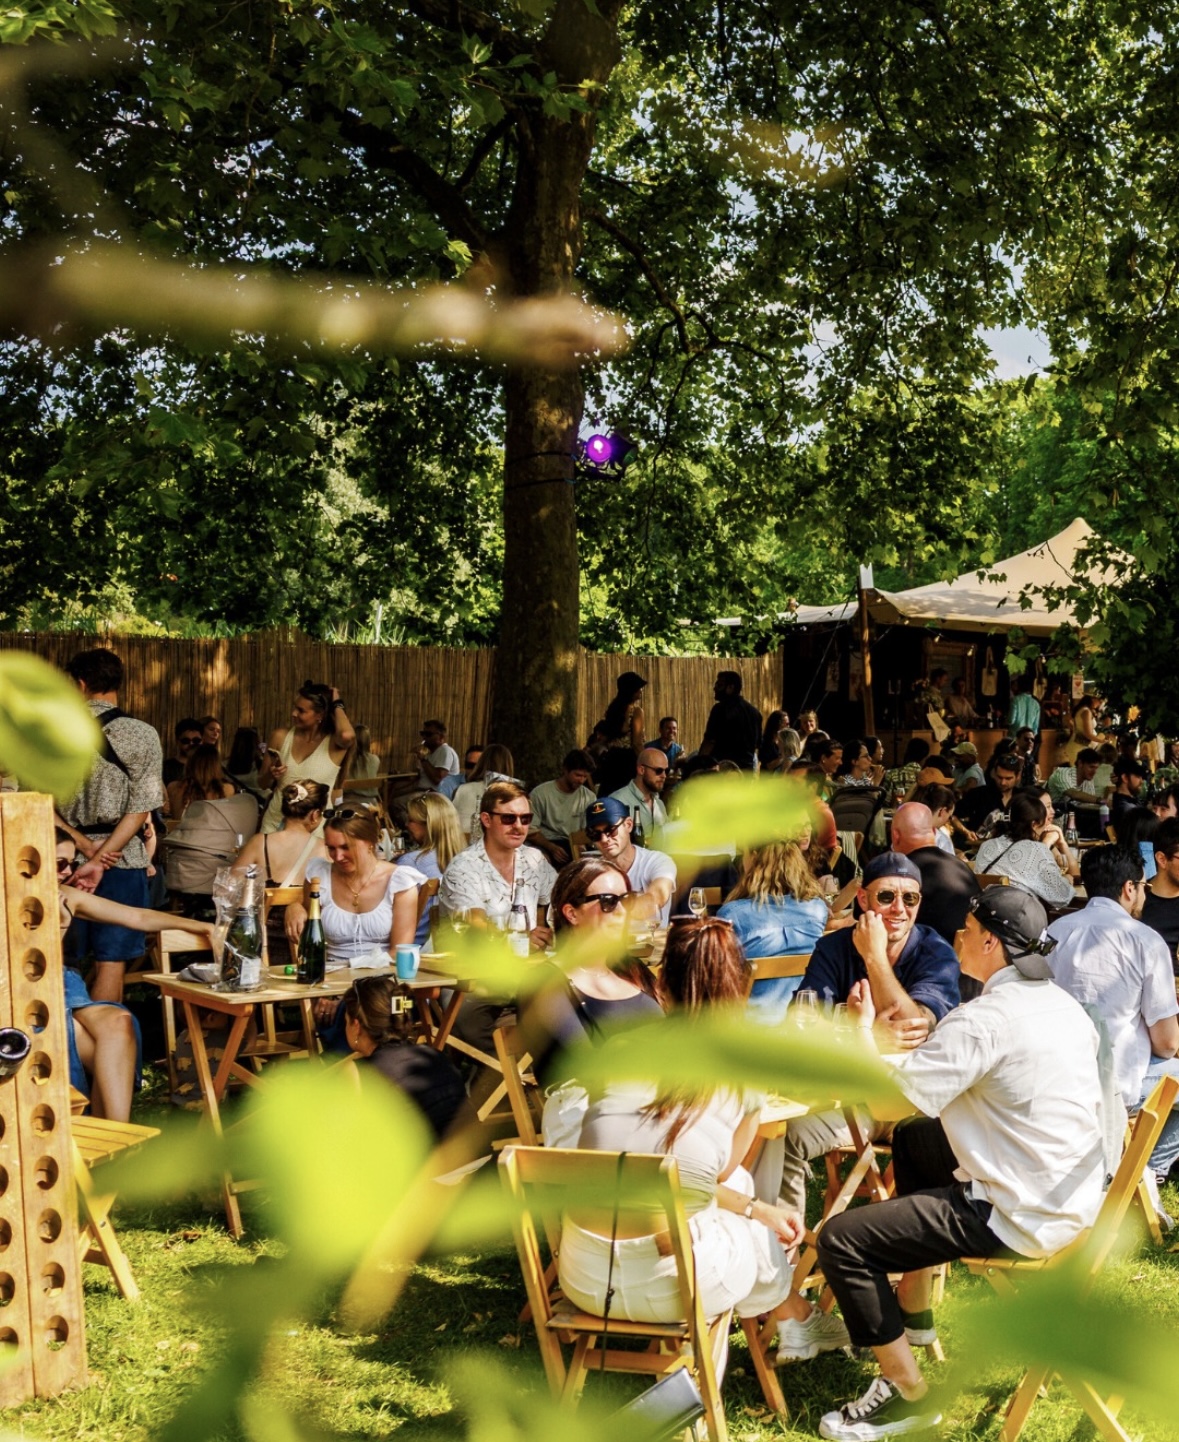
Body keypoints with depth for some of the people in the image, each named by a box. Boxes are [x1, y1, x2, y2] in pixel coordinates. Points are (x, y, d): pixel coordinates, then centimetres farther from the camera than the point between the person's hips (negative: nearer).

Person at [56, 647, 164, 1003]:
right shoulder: (141, 735, -5)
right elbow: (140, 810, -11)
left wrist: (83, 844, -10)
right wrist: (100, 861, -13)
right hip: (122, 859, -2)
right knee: (111, 961, 1)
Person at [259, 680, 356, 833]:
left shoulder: (333, 743, -7)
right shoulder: (281, 737, 1)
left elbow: (347, 735, -33)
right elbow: (262, 783, 11)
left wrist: (337, 704, -15)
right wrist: (271, 775, -13)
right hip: (275, 822, 3)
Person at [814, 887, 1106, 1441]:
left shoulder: (984, 1020, -23)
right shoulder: (1062, 1005, 7)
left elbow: (885, 1103, -23)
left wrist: (862, 1026, -7)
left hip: (1022, 1217, -10)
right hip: (1071, 1193, 10)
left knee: (840, 1240, -10)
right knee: (912, 1140, 31)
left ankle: (908, 1394, 3)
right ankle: (912, 1311, 41)